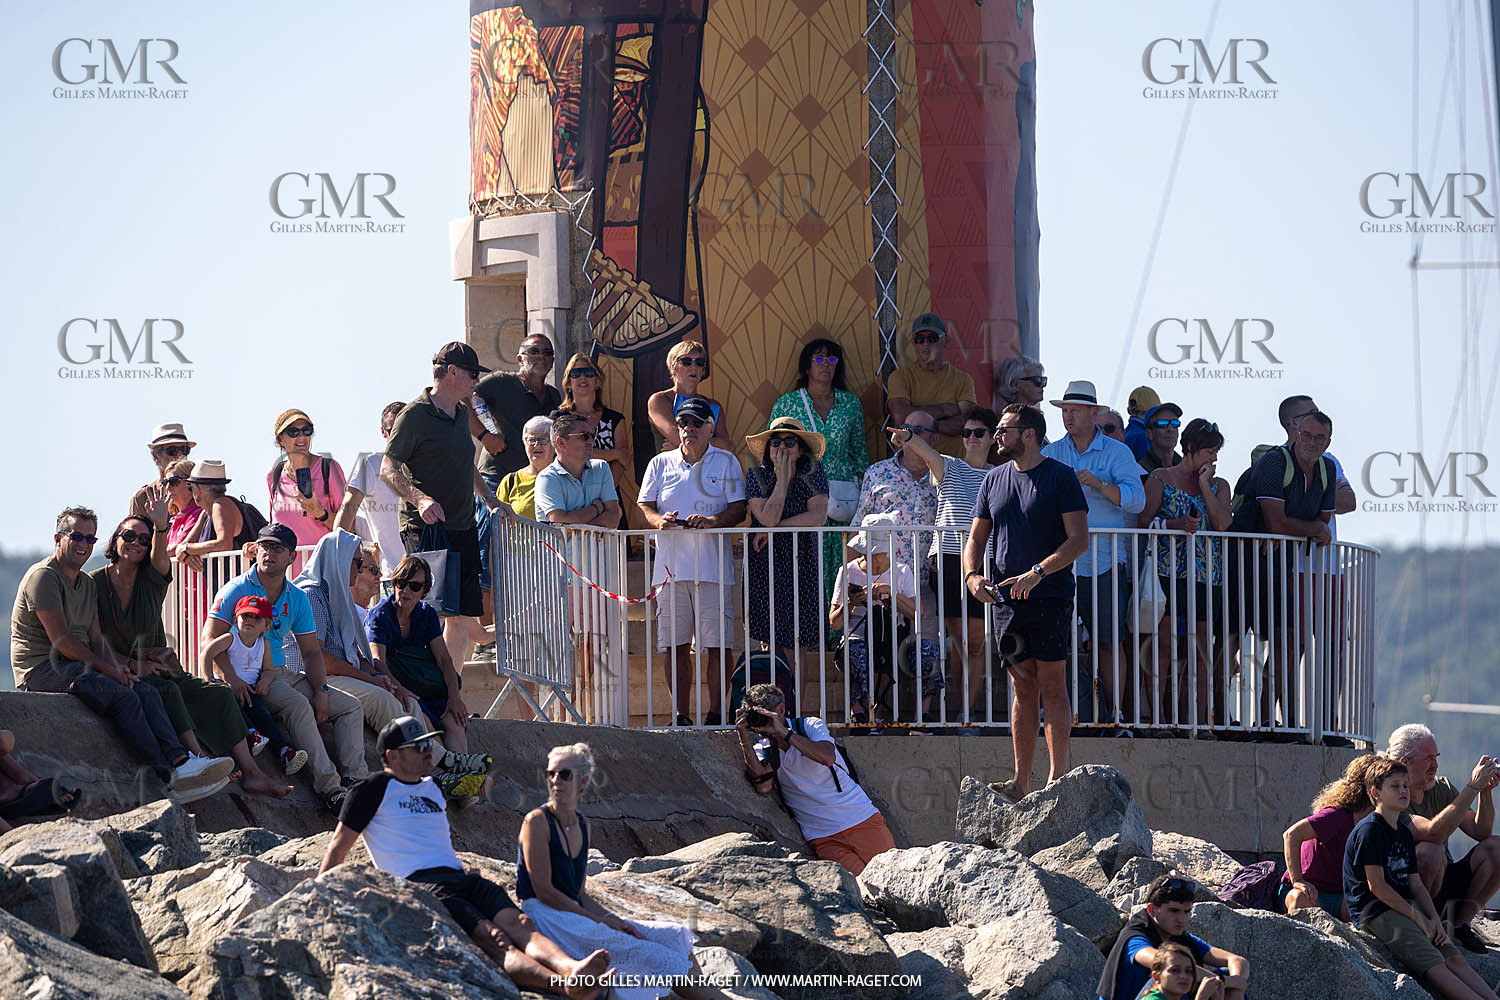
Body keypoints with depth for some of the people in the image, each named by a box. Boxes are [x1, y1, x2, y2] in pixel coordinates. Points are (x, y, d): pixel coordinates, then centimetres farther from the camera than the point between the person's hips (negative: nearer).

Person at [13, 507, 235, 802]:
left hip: (77, 666, 9)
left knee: (147, 692, -13)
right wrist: (109, 669, -14)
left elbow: (96, 639, 17)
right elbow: (61, 641, -16)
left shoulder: (86, 583, 21)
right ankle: (169, 777, -34)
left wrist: (117, 668, -5)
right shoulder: (44, 576, -9)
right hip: (42, 669, -9)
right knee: (123, 696, -28)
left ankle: (180, 760, -32)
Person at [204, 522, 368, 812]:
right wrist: (232, 678, -28)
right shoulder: (237, 590, -4)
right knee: (297, 704, -34)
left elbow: (311, 651, 14)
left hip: (282, 675, 7)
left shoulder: (297, 598, 13)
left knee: (350, 707, -4)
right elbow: (211, 640, -12)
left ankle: (354, 778, -17)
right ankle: (328, 785, -38)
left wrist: (321, 691, -3)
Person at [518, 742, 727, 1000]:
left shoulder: (582, 825, 15)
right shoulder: (537, 822, -8)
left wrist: (615, 920, -3)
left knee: (674, 936, -5)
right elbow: (544, 891, -14)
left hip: (575, 916, 8)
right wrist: (603, 921, -14)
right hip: (545, 919, -8)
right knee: (646, 952, -18)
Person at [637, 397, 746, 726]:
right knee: (676, 646, 0)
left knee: (716, 645, -6)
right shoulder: (660, 464, 14)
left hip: (713, 567, -2)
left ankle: (715, 714, -1)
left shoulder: (726, 463, 8)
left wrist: (713, 521, -17)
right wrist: (659, 520, -11)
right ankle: (682, 716, 5)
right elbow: (644, 506, 12)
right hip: (670, 568, 2)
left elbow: (738, 510, 3)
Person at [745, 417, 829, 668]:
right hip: (765, 563, -1)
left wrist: (774, 529, -14)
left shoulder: (813, 473, -1)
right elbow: (768, 518, -16)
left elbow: (818, 516, -15)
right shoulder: (758, 475, -3)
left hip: (803, 563, 1)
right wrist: (783, 477, -14)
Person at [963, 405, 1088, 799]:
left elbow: (1079, 539, -11)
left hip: (1050, 596, -5)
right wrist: (972, 574, -3)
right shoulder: (994, 479, 13)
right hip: (1006, 599, 5)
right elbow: (976, 537, 18)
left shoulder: (1060, 477, -4)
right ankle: (1021, 782, 8)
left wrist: (1037, 573, -21)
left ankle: (1057, 778, -4)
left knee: (1051, 685, -6)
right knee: (1023, 687, 7)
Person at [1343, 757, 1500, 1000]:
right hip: (1375, 912, -9)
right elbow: (1376, 885, -13)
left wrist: (1434, 918, 1)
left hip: (1407, 909, 9)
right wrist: (1417, 916, -12)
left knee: (1454, 957, -13)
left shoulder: (1404, 833, 22)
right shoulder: (1369, 829, -7)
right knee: (1432, 963, -25)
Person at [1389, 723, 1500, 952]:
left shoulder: (1442, 788, 7)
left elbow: (1480, 831, 2)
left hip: (1444, 885, 7)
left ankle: (1461, 924, -9)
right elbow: (1435, 833, -32)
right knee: (1431, 850, -34)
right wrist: (1473, 787, -30)